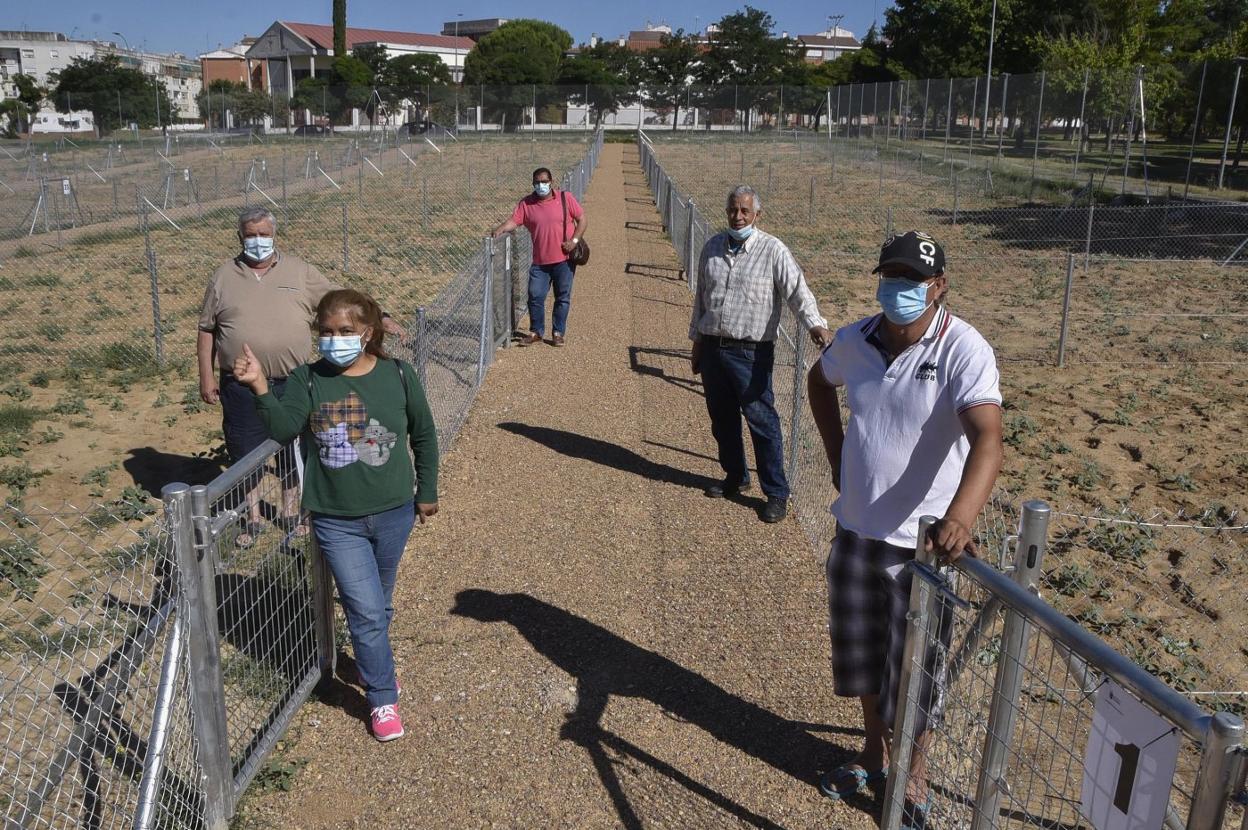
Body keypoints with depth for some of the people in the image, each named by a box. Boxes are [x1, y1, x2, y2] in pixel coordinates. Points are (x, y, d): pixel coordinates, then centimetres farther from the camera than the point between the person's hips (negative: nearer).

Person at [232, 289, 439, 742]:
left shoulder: (398, 376, -6)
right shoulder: (308, 380, -7)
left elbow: (424, 436, 5)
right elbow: (283, 427, -22)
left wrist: (427, 491, 9)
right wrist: (260, 387, -37)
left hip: (393, 514, 2)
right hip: (337, 522, -1)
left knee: (381, 603, 20)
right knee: (366, 610, -2)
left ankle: (372, 662, 48)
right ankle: (383, 698, 17)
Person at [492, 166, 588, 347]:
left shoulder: (566, 198, -3)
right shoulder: (526, 203, 1)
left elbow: (583, 219, 0)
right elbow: (514, 221, -3)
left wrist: (574, 240, -12)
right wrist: (500, 229, -23)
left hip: (564, 259, -1)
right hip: (540, 261, 2)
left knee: (563, 298, 6)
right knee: (535, 296, 1)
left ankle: (558, 333, 18)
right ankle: (536, 332, 16)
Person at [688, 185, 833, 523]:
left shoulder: (773, 250, -7)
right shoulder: (713, 247, 9)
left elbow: (797, 290, -16)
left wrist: (816, 324, -33)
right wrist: (697, 341, 18)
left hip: (750, 352, -5)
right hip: (712, 347, 6)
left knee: (762, 421, -5)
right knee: (722, 419, 15)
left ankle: (776, 493, 5)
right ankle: (735, 476, 33)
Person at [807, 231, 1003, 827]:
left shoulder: (964, 352, -20)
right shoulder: (855, 340, -3)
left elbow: (986, 439, -33)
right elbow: (820, 381, 19)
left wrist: (958, 520, -50)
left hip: (923, 539, -5)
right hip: (856, 528, 5)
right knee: (859, 648, 21)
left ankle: (914, 774, 34)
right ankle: (873, 751, 45)